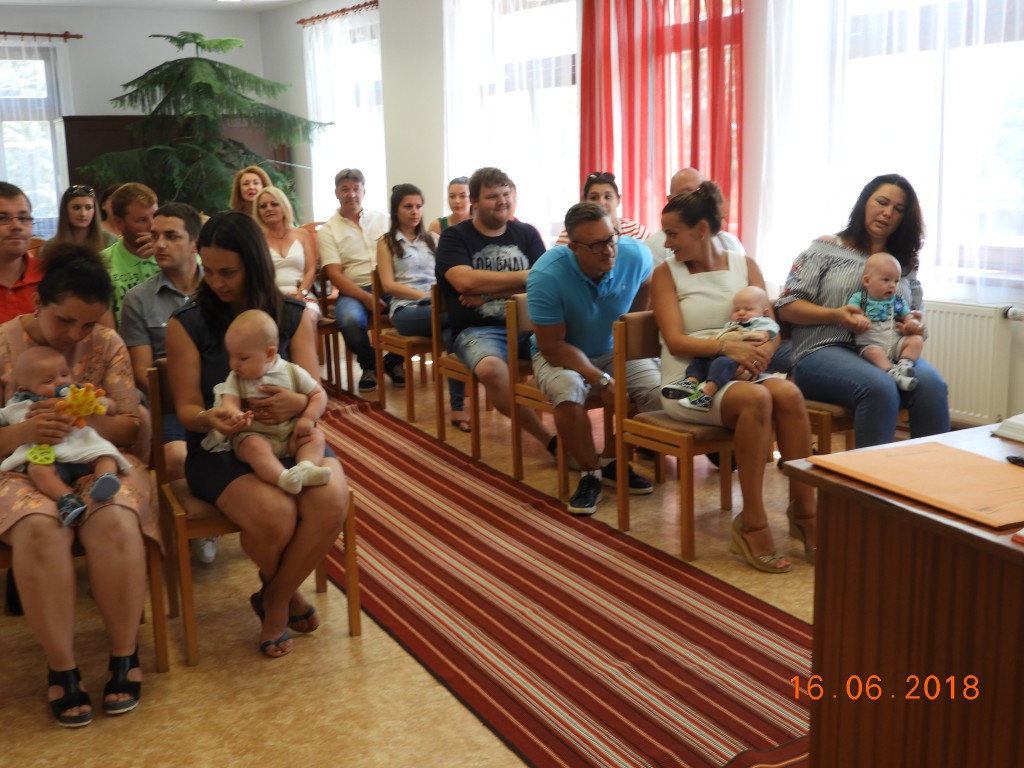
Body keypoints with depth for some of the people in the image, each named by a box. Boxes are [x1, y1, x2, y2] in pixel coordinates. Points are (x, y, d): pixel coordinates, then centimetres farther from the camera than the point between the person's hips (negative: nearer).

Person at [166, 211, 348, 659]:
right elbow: (187, 408, -2)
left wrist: (297, 403, -26)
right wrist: (208, 418, -27)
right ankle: (288, 595, 5)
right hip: (219, 449, -2)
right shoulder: (187, 325, 0)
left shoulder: (295, 316, 6)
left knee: (330, 501, -30)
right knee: (274, 514, -33)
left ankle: (273, 602, -1)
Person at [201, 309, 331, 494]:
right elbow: (229, 401, -13)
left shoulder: (292, 373, 2)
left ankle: (306, 467, -45)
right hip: (253, 435, -2)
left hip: (291, 436, 2)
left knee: (315, 436, -22)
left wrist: (308, 418, -13)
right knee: (255, 446, -34)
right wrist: (234, 413, -38)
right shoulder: (236, 379, 3)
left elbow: (318, 394, 4)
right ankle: (282, 477, -54)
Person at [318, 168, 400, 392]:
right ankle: (369, 365, -2)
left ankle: (393, 361, 1)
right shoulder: (328, 231, 7)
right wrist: (367, 298, -17)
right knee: (350, 320, -36)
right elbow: (335, 275, -3)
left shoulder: (383, 219, 15)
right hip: (354, 291, -2)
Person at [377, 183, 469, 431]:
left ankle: (458, 407, -34)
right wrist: (426, 296, -12)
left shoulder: (433, 239, 24)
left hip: (438, 304, 3)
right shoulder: (386, 242, 12)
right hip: (406, 309, -3)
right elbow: (388, 285, 0)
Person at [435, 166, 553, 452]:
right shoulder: (454, 237, 7)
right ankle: (548, 439, -24)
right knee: (490, 368, -37)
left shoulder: (526, 233, 16)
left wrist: (488, 292, -8)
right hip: (478, 329, -3)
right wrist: (526, 277, -7)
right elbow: (465, 281, -12)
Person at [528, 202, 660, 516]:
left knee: (659, 389, -22)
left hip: (617, 350, 4)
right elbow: (552, 346, -24)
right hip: (560, 352, -4)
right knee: (568, 390, -37)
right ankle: (590, 472, -12)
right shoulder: (546, 275, -28)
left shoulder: (636, 254, -17)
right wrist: (602, 381, -31)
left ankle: (612, 461, 2)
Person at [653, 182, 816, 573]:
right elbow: (675, 341, -9)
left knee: (789, 393, -30)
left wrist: (761, 354, -17)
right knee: (756, 399, -33)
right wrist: (728, 346, -24)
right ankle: (752, 523, -28)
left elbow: (772, 331, 6)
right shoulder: (666, 273, 3)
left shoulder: (745, 265, 12)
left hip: (741, 374, 3)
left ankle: (804, 512, -21)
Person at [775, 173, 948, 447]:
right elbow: (786, 306, 2)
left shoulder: (904, 263, 21)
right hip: (826, 352, -4)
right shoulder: (827, 248, 9)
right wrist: (835, 315, -14)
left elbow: (916, 318, 23)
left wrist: (916, 326, -2)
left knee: (932, 384, -29)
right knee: (880, 387, -36)